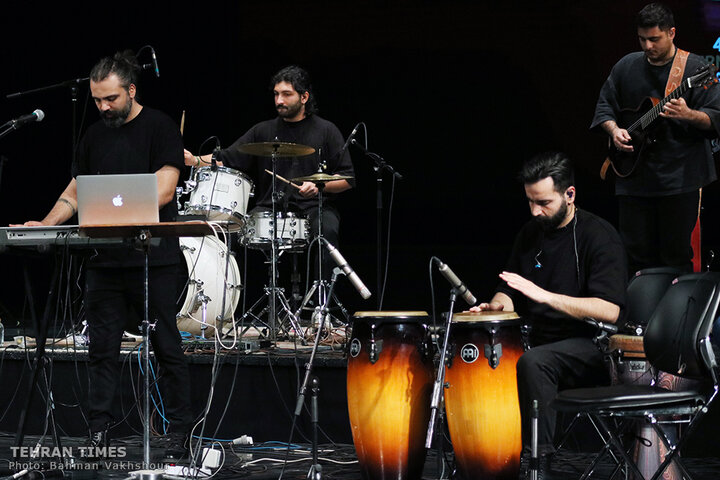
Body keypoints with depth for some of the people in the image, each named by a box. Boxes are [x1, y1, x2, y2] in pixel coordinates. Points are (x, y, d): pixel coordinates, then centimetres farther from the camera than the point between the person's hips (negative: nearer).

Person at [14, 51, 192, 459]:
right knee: (103, 348, 4)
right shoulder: (95, 137, 15)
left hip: (153, 259, -6)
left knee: (167, 347, -1)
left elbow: (165, 188, -13)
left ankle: (180, 433, 5)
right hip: (105, 260, 6)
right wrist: (45, 225, 5)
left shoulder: (159, 127, -3)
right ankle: (99, 432, 8)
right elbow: (75, 192, 21)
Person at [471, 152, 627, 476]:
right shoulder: (531, 234, 11)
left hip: (590, 348, -7)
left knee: (534, 362, -34)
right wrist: (497, 304, -4)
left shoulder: (599, 236, -11)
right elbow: (509, 289, 22)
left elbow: (609, 311, -22)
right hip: (539, 338, 7)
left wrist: (544, 295, -28)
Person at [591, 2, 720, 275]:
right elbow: (604, 105, 18)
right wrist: (614, 130, -1)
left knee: (677, 254, -1)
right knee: (636, 251, 8)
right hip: (633, 177, 4)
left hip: (680, 178, -4)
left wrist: (688, 115, -28)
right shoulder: (626, 67, 9)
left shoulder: (694, 68, -4)